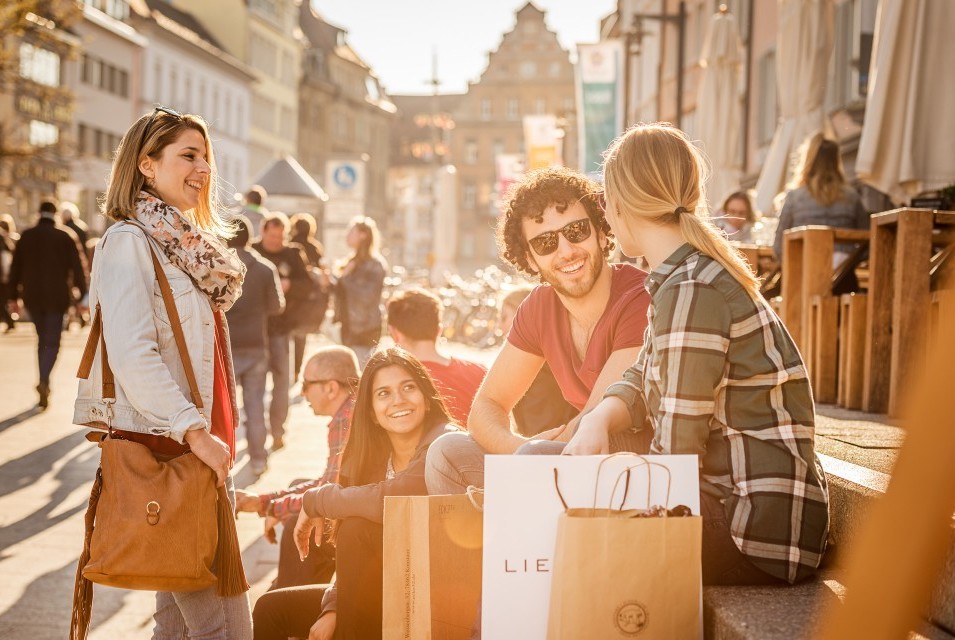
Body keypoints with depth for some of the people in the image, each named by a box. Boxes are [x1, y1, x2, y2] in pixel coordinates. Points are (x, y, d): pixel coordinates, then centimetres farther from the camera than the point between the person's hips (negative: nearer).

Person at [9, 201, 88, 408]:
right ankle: (44, 381, -22)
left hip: (32, 297, 3)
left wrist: (14, 296, 13)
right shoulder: (65, 237, -5)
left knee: (42, 339, 16)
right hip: (57, 297, -3)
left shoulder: (26, 236, 2)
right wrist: (83, 297, -2)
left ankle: (45, 385, 16)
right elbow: (77, 268, -6)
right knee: (52, 342, 0)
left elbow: (15, 268, 6)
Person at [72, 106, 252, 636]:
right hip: (162, 450, -9)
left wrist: (219, 433, 15)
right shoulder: (129, 241, -9)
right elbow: (133, 356, -19)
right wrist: (194, 431, -22)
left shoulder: (188, 244, 18)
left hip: (199, 448, 9)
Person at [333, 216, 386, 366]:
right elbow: (342, 292, 23)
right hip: (350, 326, 9)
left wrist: (346, 277, -14)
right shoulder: (353, 261, 16)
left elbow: (367, 296, -21)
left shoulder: (375, 264, -10)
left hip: (365, 330, -9)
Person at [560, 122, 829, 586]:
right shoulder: (693, 275, 11)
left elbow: (676, 449, -18)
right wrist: (597, 421, -4)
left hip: (761, 534, -9)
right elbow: (642, 384, 16)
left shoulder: (690, 290, -19)